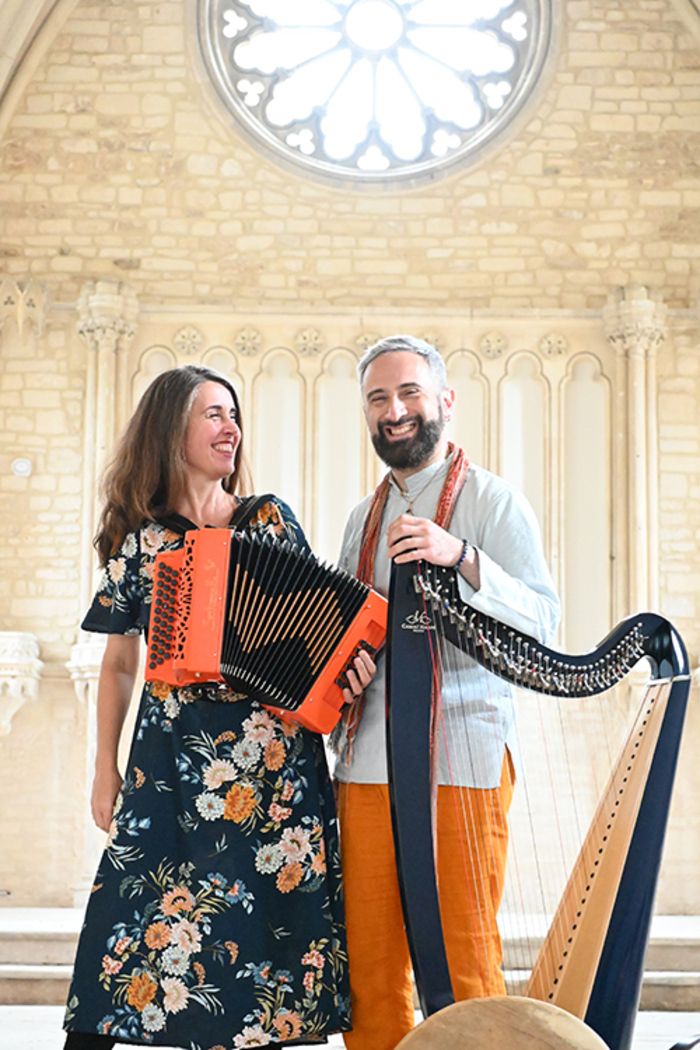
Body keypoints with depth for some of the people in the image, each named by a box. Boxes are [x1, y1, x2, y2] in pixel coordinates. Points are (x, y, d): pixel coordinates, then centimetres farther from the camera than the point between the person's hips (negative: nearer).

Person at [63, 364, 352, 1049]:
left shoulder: (272, 521, 8)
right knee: (146, 912, -4)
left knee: (270, 912, 1)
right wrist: (105, 770, 7)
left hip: (276, 756, 1)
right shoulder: (139, 542, 6)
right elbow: (119, 665, 10)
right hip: (173, 757, -1)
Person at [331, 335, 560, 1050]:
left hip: (458, 758, -5)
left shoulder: (494, 501, 0)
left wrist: (460, 556, -25)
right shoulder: (363, 517, 18)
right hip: (366, 762, 5)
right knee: (369, 961, 8)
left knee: (461, 960, -1)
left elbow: (542, 622, -11)